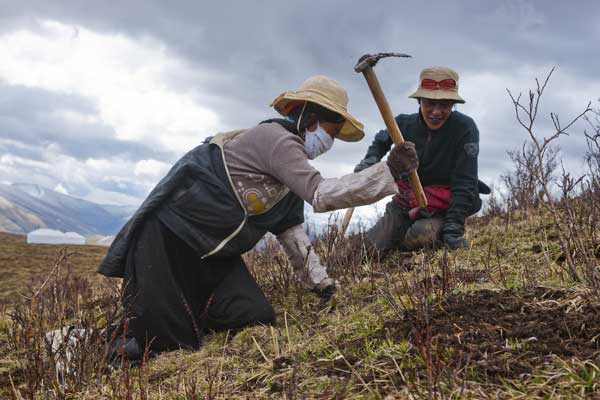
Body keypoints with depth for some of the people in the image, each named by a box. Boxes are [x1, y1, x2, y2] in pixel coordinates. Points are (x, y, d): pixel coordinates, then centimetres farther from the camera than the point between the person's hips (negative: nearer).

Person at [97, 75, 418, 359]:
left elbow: (291, 229, 17)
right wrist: (389, 171, -26)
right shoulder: (275, 137, -15)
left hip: (213, 252, 9)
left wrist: (318, 280, 12)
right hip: (170, 239, -9)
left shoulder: (290, 161, 15)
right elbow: (320, 195, -26)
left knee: (256, 319, -4)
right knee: (168, 339, -14)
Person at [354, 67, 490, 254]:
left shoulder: (465, 128, -18)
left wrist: (454, 229, -24)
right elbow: (381, 141, 19)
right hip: (406, 201, 4)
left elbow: (465, 183, -19)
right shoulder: (404, 124, -6)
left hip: (443, 207, -4)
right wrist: (369, 161, -2)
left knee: (420, 235, -35)